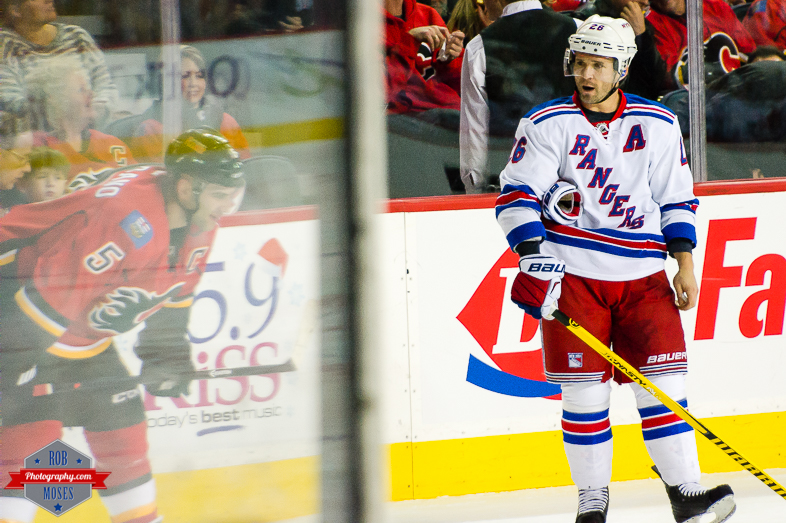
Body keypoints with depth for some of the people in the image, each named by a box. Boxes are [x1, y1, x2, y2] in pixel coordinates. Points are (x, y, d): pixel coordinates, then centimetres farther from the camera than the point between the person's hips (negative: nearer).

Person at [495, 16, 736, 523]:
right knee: (585, 390, -4)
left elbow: (676, 199, 12)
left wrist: (684, 262, 4)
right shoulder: (547, 124, -2)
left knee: (663, 382, -4)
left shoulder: (659, 126, 6)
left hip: (642, 276, 2)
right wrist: (533, 256, -20)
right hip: (571, 272, -2)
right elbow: (518, 195, -7)